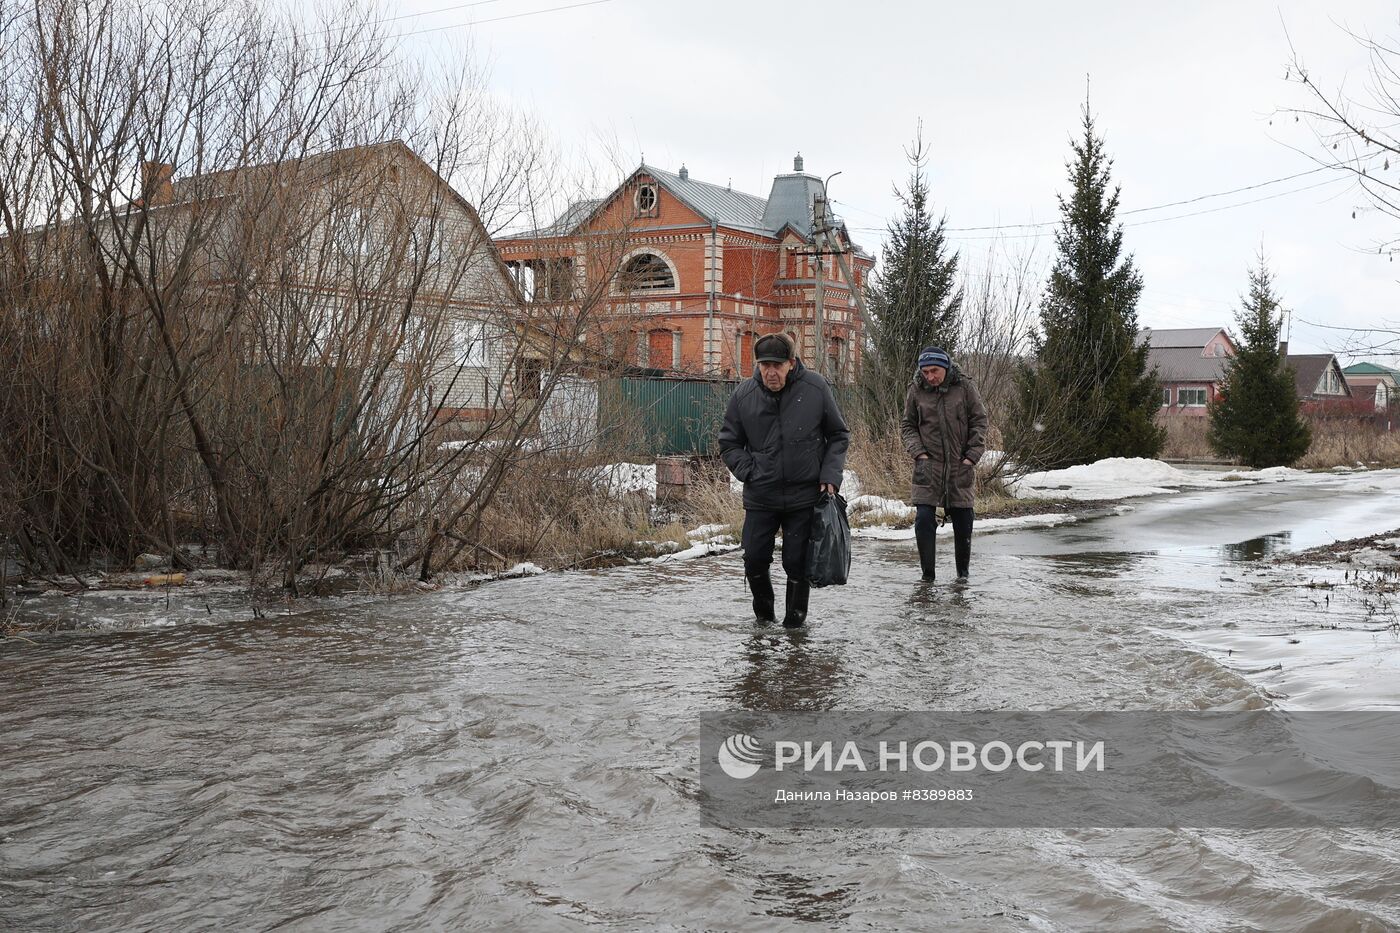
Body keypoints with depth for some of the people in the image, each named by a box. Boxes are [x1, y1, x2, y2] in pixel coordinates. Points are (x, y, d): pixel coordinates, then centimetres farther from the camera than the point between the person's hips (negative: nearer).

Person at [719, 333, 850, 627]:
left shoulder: (815, 387, -8)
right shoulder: (744, 394, -6)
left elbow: (839, 436, 4)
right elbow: (729, 443, 7)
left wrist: (830, 476, -6)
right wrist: (749, 472, -5)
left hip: (805, 495, -1)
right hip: (760, 497, 2)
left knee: (798, 562, 4)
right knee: (754, 559, 4)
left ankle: (795, 618, 24)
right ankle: (763, 611, 30)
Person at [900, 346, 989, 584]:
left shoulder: (964, 387, -1)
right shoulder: (916, 391, 1)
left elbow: (980, 422, 3)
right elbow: (907, 426, 10)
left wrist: (972, 455, -6)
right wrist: (918, 452, -6)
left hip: (960, 467, 0)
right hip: (928, 466, 0)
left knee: (963, 522, 7)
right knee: (924, 519, -9)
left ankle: (963, 571, 23)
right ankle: (927, 573, 2)